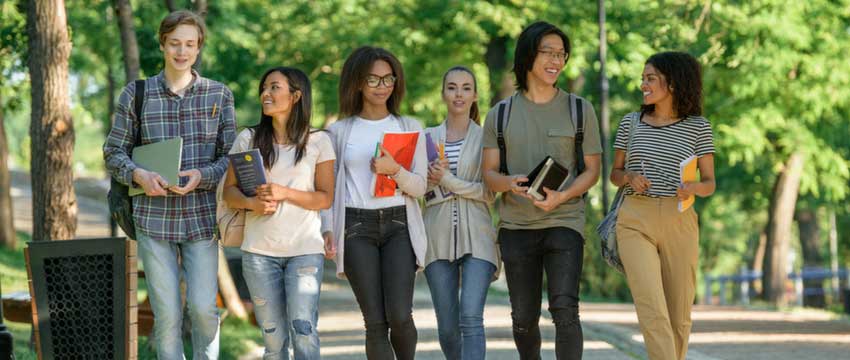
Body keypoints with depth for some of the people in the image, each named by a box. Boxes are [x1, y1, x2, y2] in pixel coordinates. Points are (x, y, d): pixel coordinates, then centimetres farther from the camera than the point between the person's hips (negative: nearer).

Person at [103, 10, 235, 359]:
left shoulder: (219, 95, 6)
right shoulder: (136, 94, 5)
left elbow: (231, 157, 6)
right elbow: (113, 153, 7)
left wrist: (201, 176, -14)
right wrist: (139, 175, -13)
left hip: (202, 216, 0)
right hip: (153, 216, 0)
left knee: (203, 307, -5)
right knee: (167, 313, 1)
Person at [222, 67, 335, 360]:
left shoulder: (318, 141, 2)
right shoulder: (248, 139, 7)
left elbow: (326, 198, 0)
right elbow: (229, 191, 8)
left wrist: (285, 193, -15)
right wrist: (252, 203, -14)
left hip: (305, 250, -2)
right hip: (259, 251, 2)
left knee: (303, 330, -13)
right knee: (273, 336, 5)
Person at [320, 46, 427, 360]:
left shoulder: (409, 128, 11)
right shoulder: (340, 131, 10)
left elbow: (420, 186, 6)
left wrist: (394, 170, -13)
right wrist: (328, 229, -6)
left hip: (398, 225, 0)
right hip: (357, 227, 0)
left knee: (400, 317, -14)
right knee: (375, 322, -5)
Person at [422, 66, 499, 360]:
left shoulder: (486, 137, 5)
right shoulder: (428, 137, 12)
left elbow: (489, 192, -2)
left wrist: (447, 180, -10)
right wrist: (431, 177, -8)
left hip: (476, 236, -3)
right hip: (438, 235, 3)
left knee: (471, 318, -17)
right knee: (447, 326, 4)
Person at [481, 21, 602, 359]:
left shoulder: (579, 110, 5)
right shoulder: (500, 115, 8)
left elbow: (592, 169, 4)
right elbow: (489, 173, 8)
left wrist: (561, 197, -15)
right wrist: (510, 183, -17)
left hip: (564, 221, -2)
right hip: (516, 225, 2)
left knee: (564, 309, -19)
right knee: (524, 319, 9)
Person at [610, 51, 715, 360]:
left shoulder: (698, 127, 3)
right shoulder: (630, 123, 8)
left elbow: (710, 184, 4)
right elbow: (614, 174, 15)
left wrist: (694, 188, -19)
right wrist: (631, 178, -8)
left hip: (679, 222, 0)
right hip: (635, 221, 0)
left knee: (679, 315, 7)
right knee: (652, 311, -16)